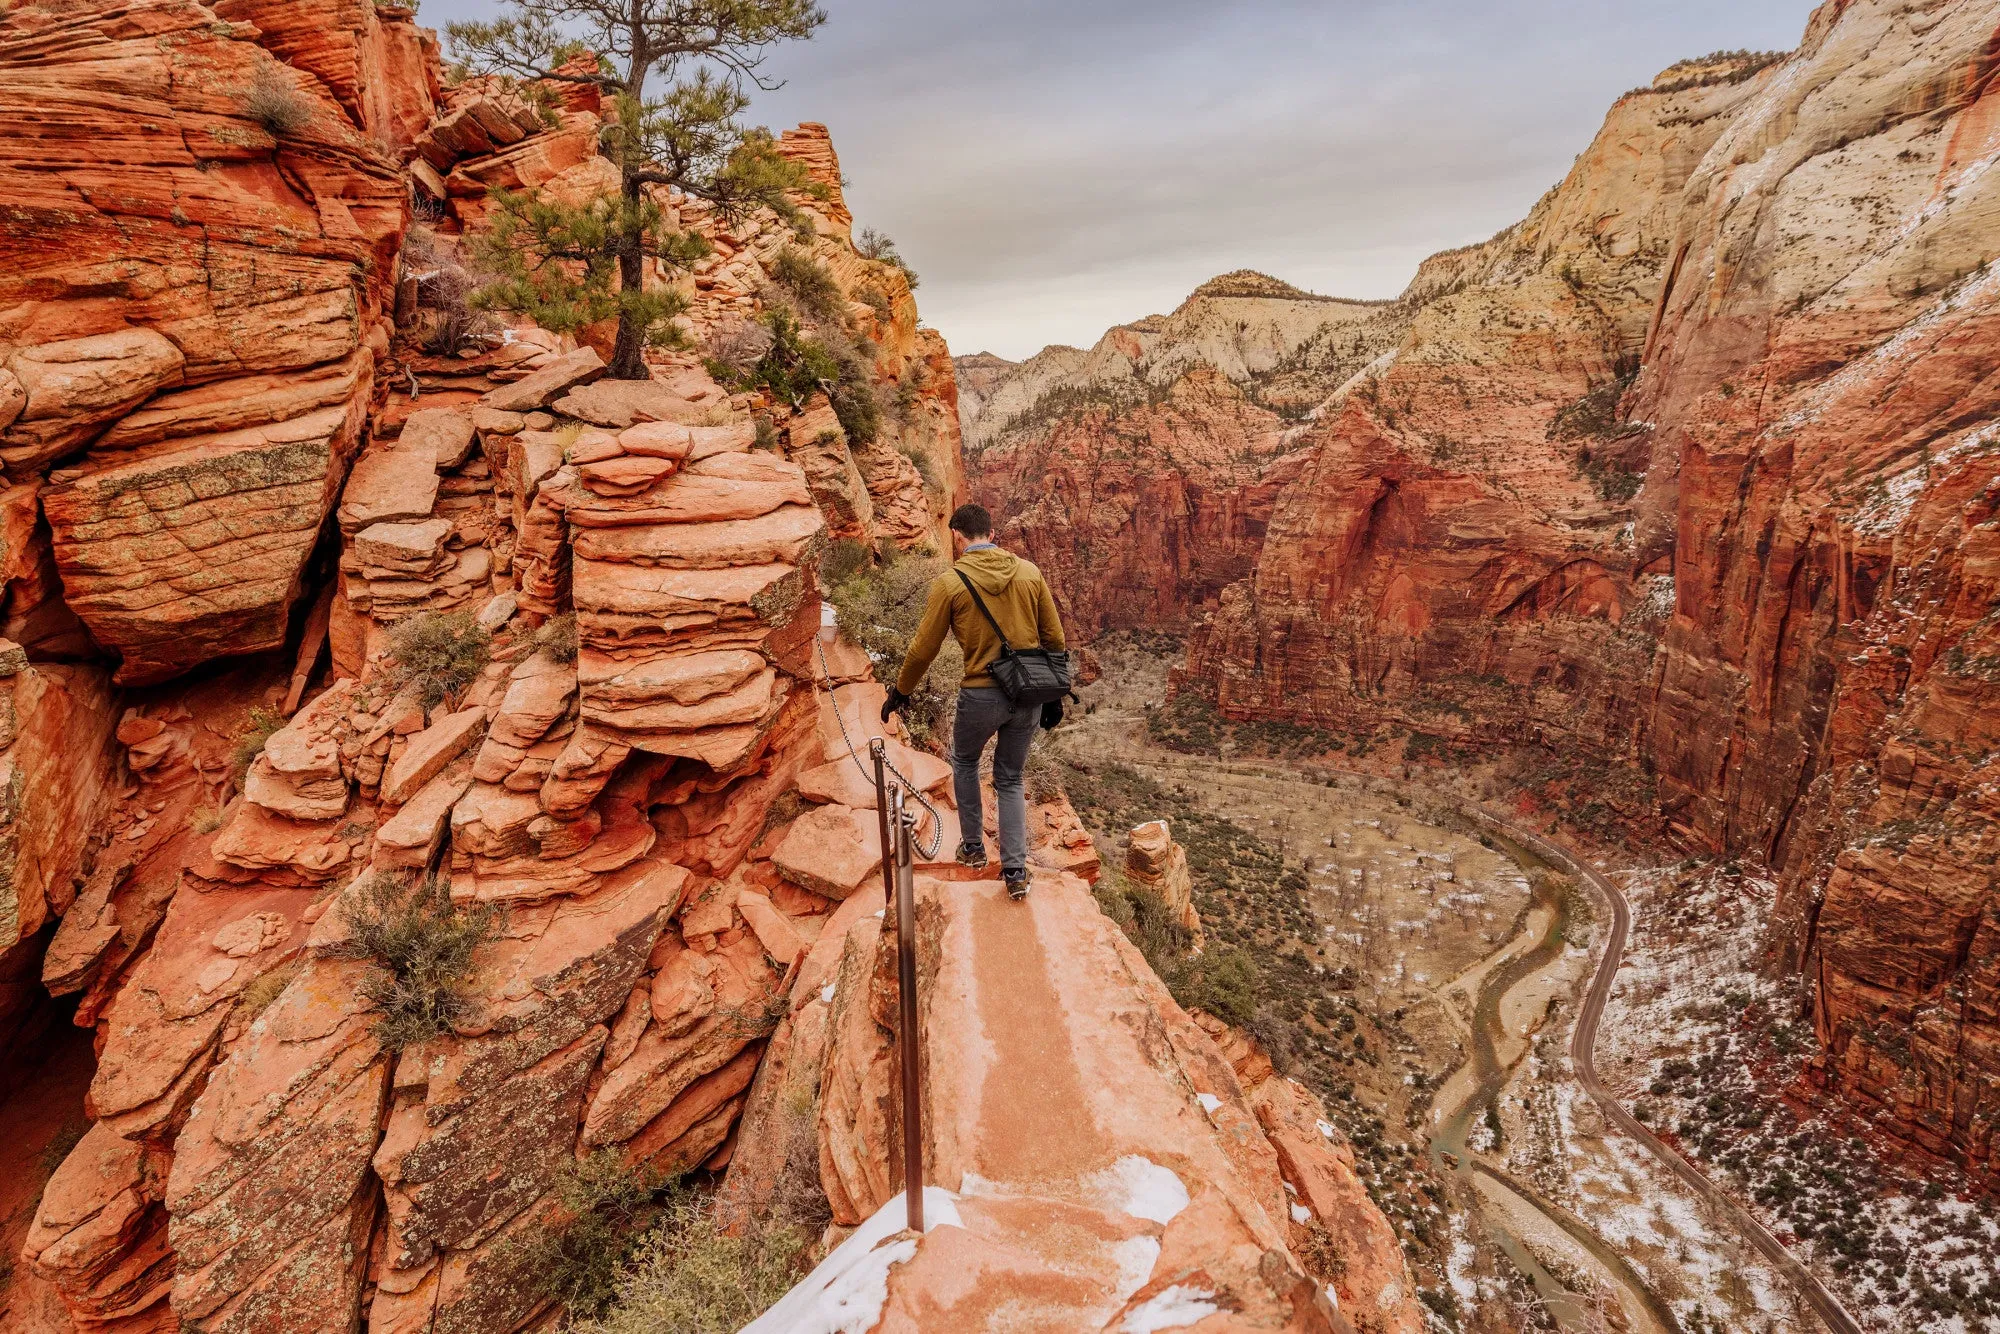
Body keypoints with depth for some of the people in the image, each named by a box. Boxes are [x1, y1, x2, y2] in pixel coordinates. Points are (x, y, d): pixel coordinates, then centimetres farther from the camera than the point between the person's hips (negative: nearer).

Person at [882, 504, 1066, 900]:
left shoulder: (949, 582, -9)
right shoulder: (1029, 572, 1)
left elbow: (924, 648, -3)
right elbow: (1054, 637, 5)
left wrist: (901, 692, 13)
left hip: (981, 694, -3)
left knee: (965, 762, 27)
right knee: (1010, 780, 19)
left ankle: (973, 847, 35)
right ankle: (1015, 871, 12)